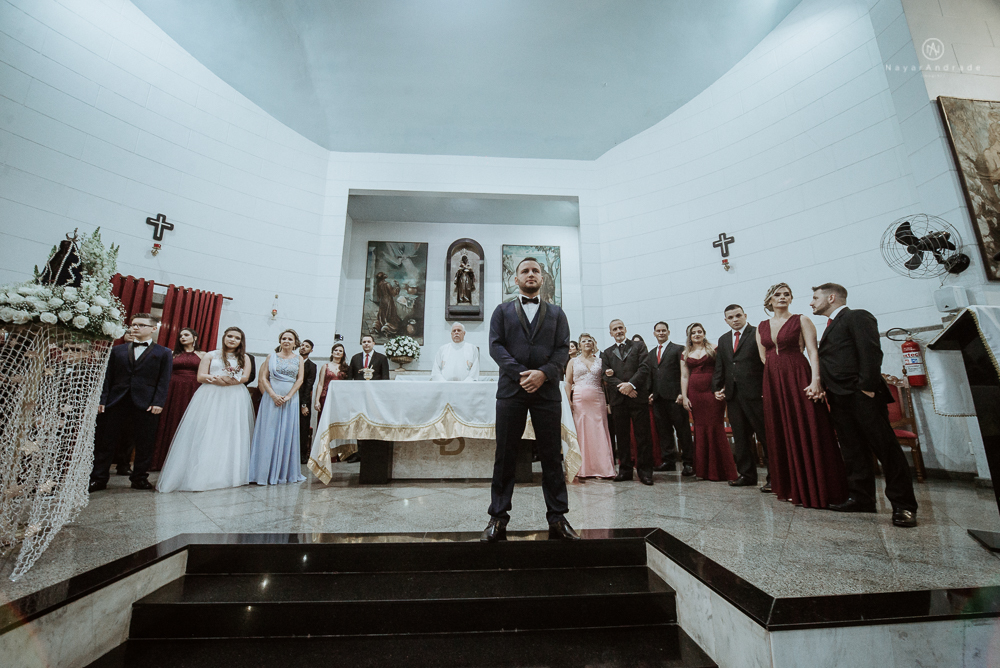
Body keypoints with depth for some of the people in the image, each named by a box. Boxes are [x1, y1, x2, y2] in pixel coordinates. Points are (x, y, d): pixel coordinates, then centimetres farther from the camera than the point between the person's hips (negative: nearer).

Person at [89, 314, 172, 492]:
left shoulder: (164, 353, 5)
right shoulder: (117, 350, 14)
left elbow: (164, 381, -1)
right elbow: (108, 377, 10)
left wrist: (158, 403, -10)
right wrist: (102, 400, 1)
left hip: (146, 405, -3)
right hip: (117, 404, 3)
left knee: (144, 444, 5)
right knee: (106, 442, 7)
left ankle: (139, 478, 16)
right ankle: (98, 479, 20)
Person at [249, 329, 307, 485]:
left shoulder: (299, 359, 8)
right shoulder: (272, 356, 8)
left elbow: (300, 379, 1)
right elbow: (263, 378, 2)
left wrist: (287, 397, -11)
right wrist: (274, 395, -10)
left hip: (290, 400, 0)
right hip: (271, 398, 0)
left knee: (287, 434, 3)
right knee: (269, 433, 0)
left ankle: (285, 472, 12)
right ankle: (266, 472, 8)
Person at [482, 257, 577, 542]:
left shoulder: (556, 313, 16)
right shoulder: (502, 311, 14)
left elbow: (563, 349, 6)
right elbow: (495, 345, 1)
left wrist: (543, 373, -12)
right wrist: (520, 374, -12)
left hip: (547, 390, 1)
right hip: (511, 389, -1)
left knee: (552, 456, 5)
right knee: (505, 456, 4)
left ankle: (557, 518, 16)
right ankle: (498, 519, 14)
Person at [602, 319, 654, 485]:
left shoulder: (639, 346, 10)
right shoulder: (607, 353, 16)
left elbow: (644, 368, -3)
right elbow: (607, 375, 4)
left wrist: (631, 384, -15)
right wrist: (621, 386, -12)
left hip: (638, 396, -2)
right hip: (618, 399, 2)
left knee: (643, 435, 0)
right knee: (622, 436, 7)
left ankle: (645, 471, 10)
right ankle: (625, 470, 17)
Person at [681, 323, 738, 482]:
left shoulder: (713, 349, 5)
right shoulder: (686, 354, 12)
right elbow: (684, 376, 9)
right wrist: (684, 396, 1)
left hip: (712, 391, -2)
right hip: (694, 393, 3)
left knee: (715, 428, -4)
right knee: (700, 428, 5)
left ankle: (722, 470, 8)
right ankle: (705, 470, 15)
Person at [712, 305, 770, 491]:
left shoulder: (758, 333, -2)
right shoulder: (723, 340, 16)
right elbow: (719, 368, 18)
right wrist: (717, 388, 7)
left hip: (755, 392, -6)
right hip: (732, 395, 6)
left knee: (766, 435, 1)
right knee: (740, 437, 11)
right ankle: (747, 474, 22)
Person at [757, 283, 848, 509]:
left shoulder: (801, 321, 1)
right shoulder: (761, 327, 12)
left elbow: (813, 352, -9)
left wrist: (815, 380, -21)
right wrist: (777, 371, 6)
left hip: (799, 378, -4)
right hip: (773, 383, 4)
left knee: (807, 432, -3)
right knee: (781, 434, 7)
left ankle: (817, 490, 8)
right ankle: (792, 488, 18)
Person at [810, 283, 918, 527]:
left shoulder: (857, 316, -2)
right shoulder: (831, 326, 24)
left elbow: (871, 352, -13)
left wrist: (867, 386, -19)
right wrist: (824, 388, 9)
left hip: (861, 396, -9)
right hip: (839, 398, 9)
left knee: (886, 448, -2)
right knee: (852, 451, 9)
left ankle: (903, 505, 6)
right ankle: (861, 498, 15)